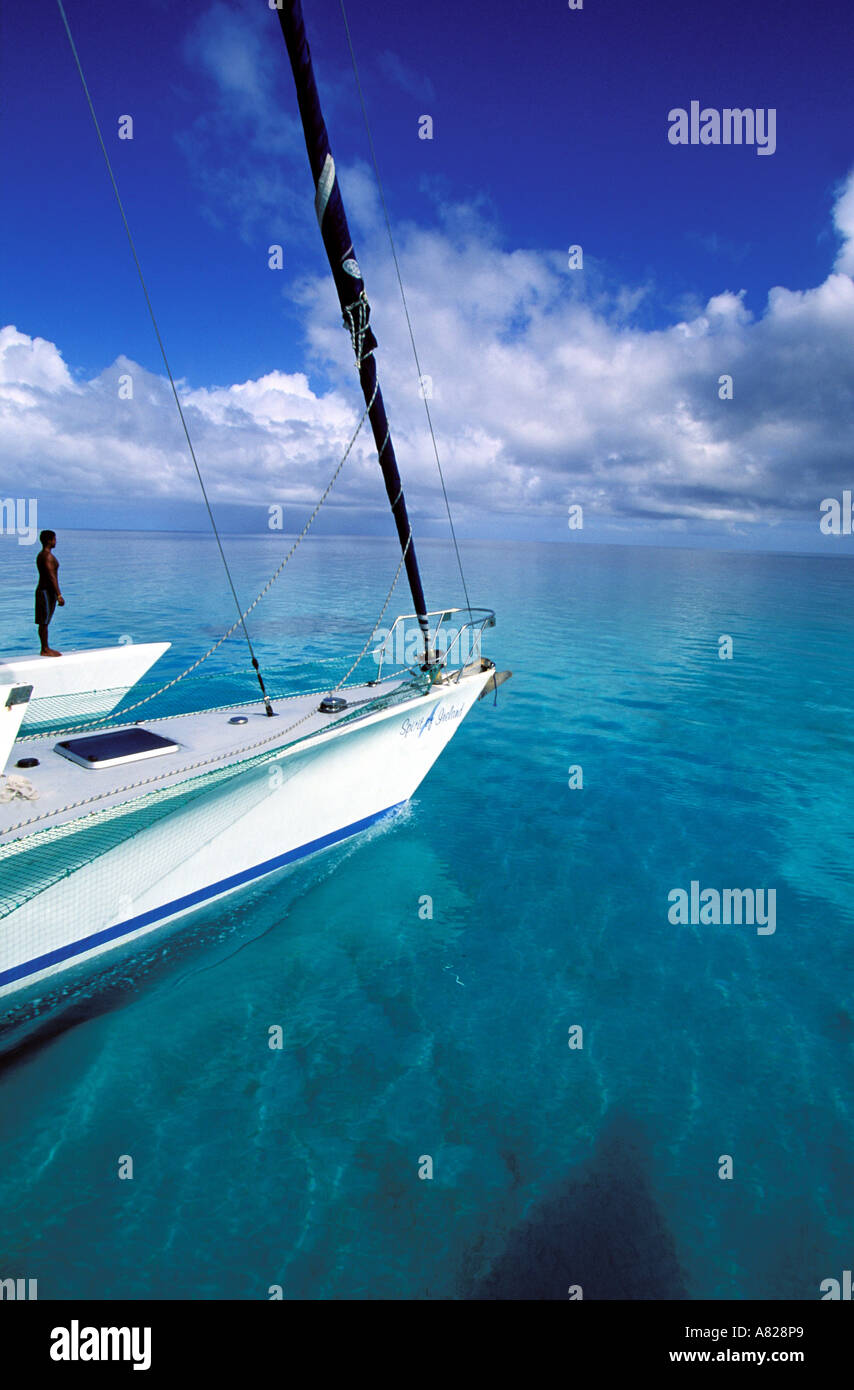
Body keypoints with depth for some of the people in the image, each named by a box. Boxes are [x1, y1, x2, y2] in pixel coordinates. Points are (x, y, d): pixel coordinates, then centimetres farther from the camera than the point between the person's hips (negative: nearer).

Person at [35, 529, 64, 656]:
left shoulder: (42, 554, 15)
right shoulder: (48, 556, -16)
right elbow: (52, 577, -22)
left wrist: (55, 594, 23)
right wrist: (59, 595, -24)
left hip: (44, 590, 10)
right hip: (46, 592, -10)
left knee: (45, 622, 13)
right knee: (44, 622, -5)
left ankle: (46, 648, 19)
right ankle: (45, 650, 0)